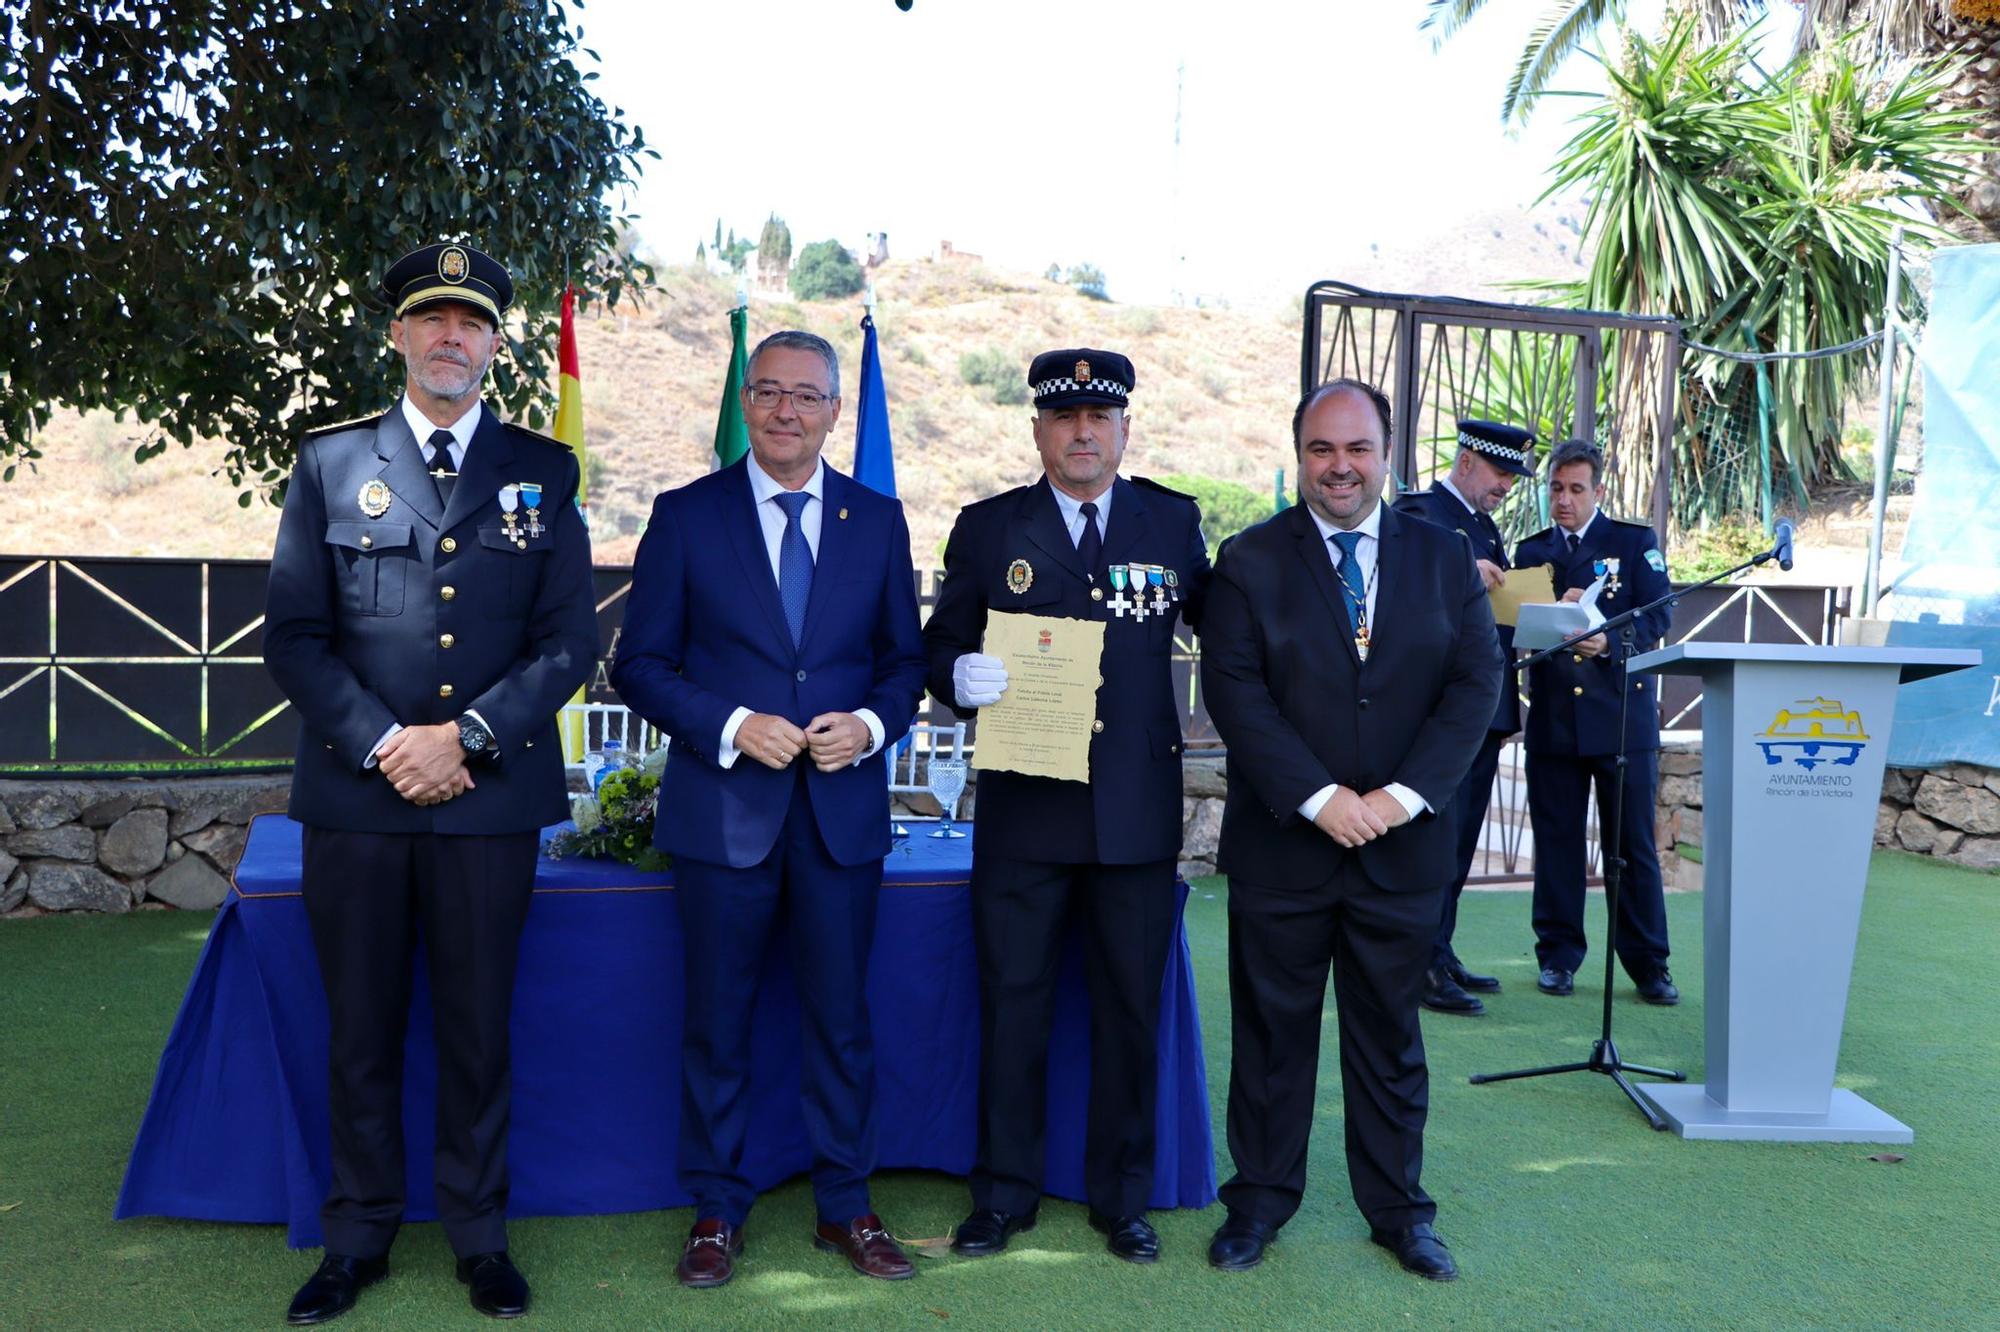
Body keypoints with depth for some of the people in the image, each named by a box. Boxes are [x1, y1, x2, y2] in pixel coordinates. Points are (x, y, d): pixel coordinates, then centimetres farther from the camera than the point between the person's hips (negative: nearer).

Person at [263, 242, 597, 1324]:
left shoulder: (543, 473, 7)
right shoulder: (330, 463, 7)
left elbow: (569, 643, 1)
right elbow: (293, 635, 2)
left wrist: (466, 738, -10)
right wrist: (383, 745, -10)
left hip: (490, 799, 0)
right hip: (354, 796, 1)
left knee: (477, 1030, 9)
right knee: (360, 1031, 11)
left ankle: (479, 1236, 25)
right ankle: (358, 1238, 27)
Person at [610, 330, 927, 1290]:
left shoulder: (878, 521, 7)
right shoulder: (685, 516, 1)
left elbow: (905, 660, 11)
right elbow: (641, 664, -1)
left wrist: (871, 724, -9)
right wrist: (733, 727, -14)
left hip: (842, 810, 2)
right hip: (724, 811, -1)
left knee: (843, 1019, 10)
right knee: (717, 1022, 9)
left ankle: (846, 1209, 26)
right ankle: (716, 1212, 25)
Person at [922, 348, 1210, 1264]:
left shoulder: (1173, 522, 6)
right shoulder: (986, 529, 3)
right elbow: (939, 646, 4)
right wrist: (962, 676, -17)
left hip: (1139, 810, 1)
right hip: (1022, 809, 0)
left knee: (1130, 1008, 11)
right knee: (1012, 1002, 8)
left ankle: (1122, 1197, 28)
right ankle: (1004, 1194, 25)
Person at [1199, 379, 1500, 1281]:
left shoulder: (1444, 558, 6)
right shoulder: (1250, 561, -1)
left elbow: (1476, 683, 0)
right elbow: (1234, 691, -9)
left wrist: (1405, 794, -12)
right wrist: (1318, 798, -17)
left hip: (1402, 847, 2)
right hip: (1281, 845, -1)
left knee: (1391, 1037, 13)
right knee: (1271, 1032, 10)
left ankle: (1398, 1210, 28)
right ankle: (1260, 1200, 26)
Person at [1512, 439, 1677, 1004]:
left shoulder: (1635, 541, 6)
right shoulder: (1531, 550, 13)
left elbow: (1658, 615, -4)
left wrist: (1609, 642, -20)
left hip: (1622, 714, -2)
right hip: (1553, 718, 2)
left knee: (1634, 844, 1)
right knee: (1556, 841, 5)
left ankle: (1648, 964, 10)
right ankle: (1558, 956, 15)